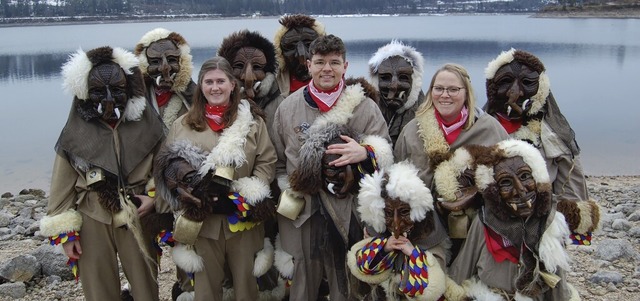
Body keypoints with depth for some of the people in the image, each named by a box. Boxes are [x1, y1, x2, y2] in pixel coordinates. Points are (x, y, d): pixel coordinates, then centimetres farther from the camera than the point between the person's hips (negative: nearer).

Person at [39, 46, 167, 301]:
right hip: (92, 223, 0)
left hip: (137, 220, 1)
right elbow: (62, 185, 1)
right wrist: (64, 231, 0)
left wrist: (155, 198, -8)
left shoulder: (147, 127, -2)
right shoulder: (76, 134, -4)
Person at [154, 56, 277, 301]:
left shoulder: (253, 120, 3)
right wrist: (187, 191, -13)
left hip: (243, 218, 0)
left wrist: (248, 195, -12)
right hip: (201, 219, 1)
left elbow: (267, 162, 1)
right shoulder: (182, 125, 6)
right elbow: (168, 167, 5)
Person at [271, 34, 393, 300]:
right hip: (300, 214, 2)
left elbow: (385, 156, -1)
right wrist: (287, 195, 5)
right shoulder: (287, 108, 6)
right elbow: (278, 162, 12)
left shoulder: (366, 108, 0)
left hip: (349, 214, -1)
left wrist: (365, 153, -21)